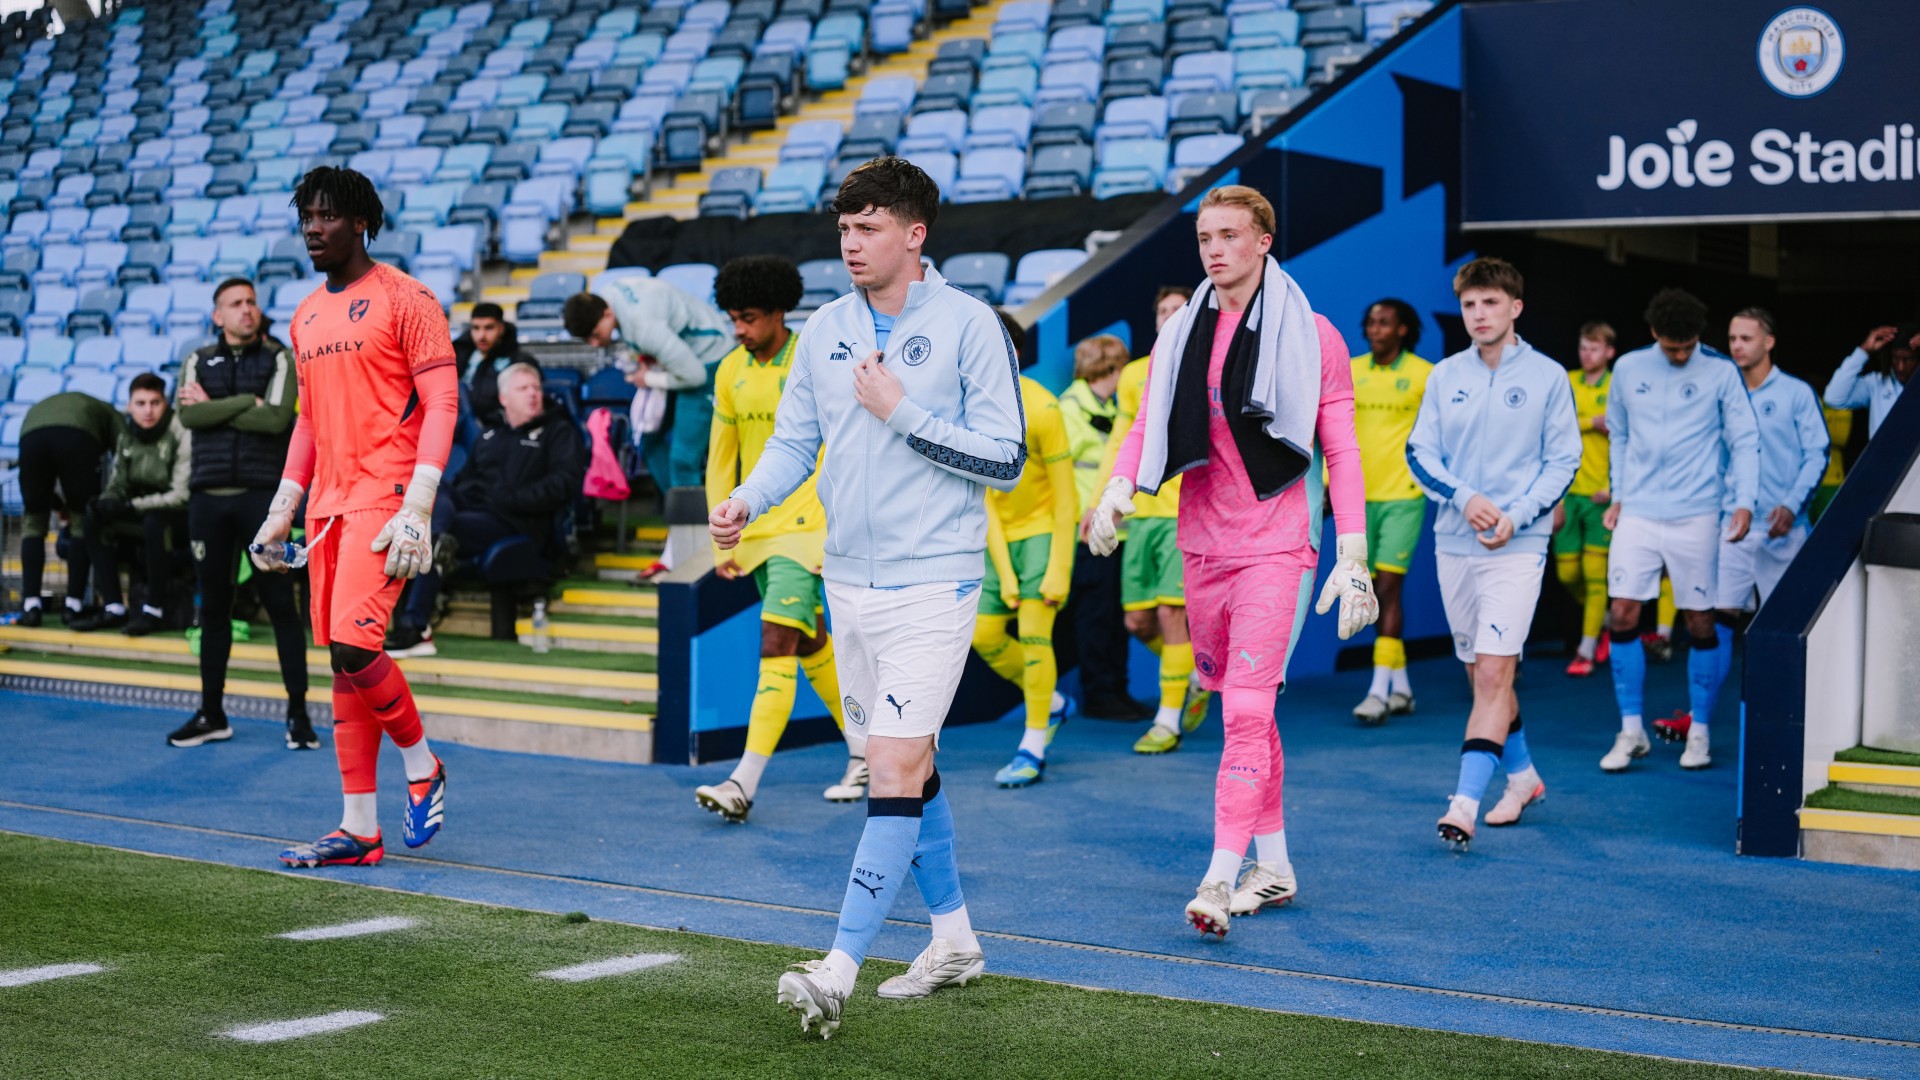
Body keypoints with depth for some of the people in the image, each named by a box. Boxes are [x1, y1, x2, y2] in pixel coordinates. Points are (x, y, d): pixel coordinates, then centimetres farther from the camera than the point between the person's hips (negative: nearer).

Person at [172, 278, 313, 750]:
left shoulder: (280, 358, 3)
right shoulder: (198, 361, 11)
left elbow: (277, 418, -13)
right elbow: (188, 415, -7)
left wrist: (213, 406, -7)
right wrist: (247, 402, -11)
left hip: (262, 495, -3)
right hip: (208, 497, 3)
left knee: (281, 604, -3)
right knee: (213, 607, 8)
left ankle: (298, 715, 1)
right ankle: (212, 715, 16)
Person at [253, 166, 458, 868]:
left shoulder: (404, 299, -5)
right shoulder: (306, 316, 18)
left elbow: (442, 402, -10)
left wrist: (416, 507, -18)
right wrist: (282, 511, 18)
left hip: (384, 495, -7)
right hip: (328, 501, 8)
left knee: (353, 645, -19)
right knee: (342, 661, 6)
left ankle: (422, 764, 6)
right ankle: (359, 829, 10)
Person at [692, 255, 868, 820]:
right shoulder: (731, 371, 7)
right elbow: (720, 459, 11)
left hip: (806, 523, -7)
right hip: (757, 527, 7)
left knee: (777, 641, -15)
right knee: (809, 644, 15)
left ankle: (745, 783, -20)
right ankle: (866, 751, 31)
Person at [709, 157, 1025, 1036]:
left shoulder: (968, 325, -7)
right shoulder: (824, 330, 8)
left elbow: (1005, 458, -9)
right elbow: (793, 440, 9)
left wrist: (902, 412, -15)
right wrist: (746, 501, -10)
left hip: (932, 581, -6)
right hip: (848, 578, 6)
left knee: (894, 770, -12)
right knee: (907, 766, 15)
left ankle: (838, 971, -12)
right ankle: (953, 938, 29)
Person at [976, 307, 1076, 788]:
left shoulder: (1041, 409, -22)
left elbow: (1065, 495, -18)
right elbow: (982, 496, -7)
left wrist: (1059, 570, -20)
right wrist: (1003, 571, -11)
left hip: (1046, 528, -6)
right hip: (1002, 533, 6)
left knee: (1033, 633, -13)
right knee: (983, 636, 5)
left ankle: (1032, 750, -2)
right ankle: (1051, 704, 29)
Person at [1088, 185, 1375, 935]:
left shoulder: (1311, 337, -3)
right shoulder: (1180, 336, 9)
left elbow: (1341, 452, -3)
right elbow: (1147, 426, 8)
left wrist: (1353, 559, -9)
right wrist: (1117, 490, -13)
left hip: (1276, 547, -5)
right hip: (1203, 546, 5)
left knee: (1247, 709, -14)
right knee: (1241, 709, 12)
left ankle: (1220, 878, -14)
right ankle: (1273, 864, 23)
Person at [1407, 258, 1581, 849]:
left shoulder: (1547, 376, -1)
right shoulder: (1445, 376, 7)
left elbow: (1564, 460, 0)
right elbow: (1419, 451, 6)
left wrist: (1515, 516, -13)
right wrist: (1464, 496, -12)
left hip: (1517, 545, -4)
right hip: (1453, 542, 4)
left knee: (1494, 671, -14)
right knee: (1480, 672, 13)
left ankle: (1465, 802, -19)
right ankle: (1521, 775, 32)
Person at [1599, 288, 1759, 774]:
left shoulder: (1721, 373, -1)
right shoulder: (1628, 369, 7)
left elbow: (1744, 442, 1)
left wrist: (1744, 501, -10)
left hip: (1696, 516, -2)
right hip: (1637, 513, 2)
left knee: (1699, 623, 2)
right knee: (1622, 615, -5)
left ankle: (1699, 732, 14)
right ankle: (1631, 730, 5)